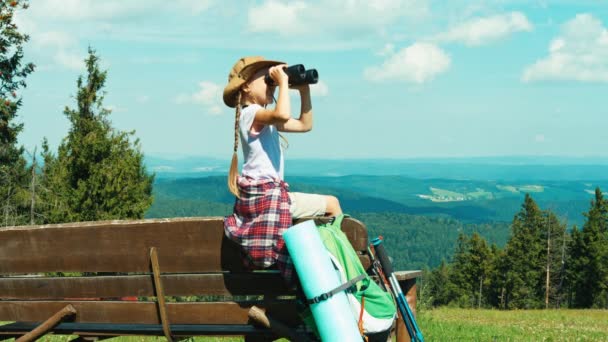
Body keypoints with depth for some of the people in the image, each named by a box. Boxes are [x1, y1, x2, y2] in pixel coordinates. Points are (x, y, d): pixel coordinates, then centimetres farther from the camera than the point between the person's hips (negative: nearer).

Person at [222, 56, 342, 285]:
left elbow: (304, 124, 22)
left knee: (330, 204, 22)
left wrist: (304, 89, 12)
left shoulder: (264, 118, 17)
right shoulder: (251, 113, -14)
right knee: (332, 205, -7)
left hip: (272, 191, 11)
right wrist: (283, 82, -23)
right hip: (265, 194, -11)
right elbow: (283, 115, -37)